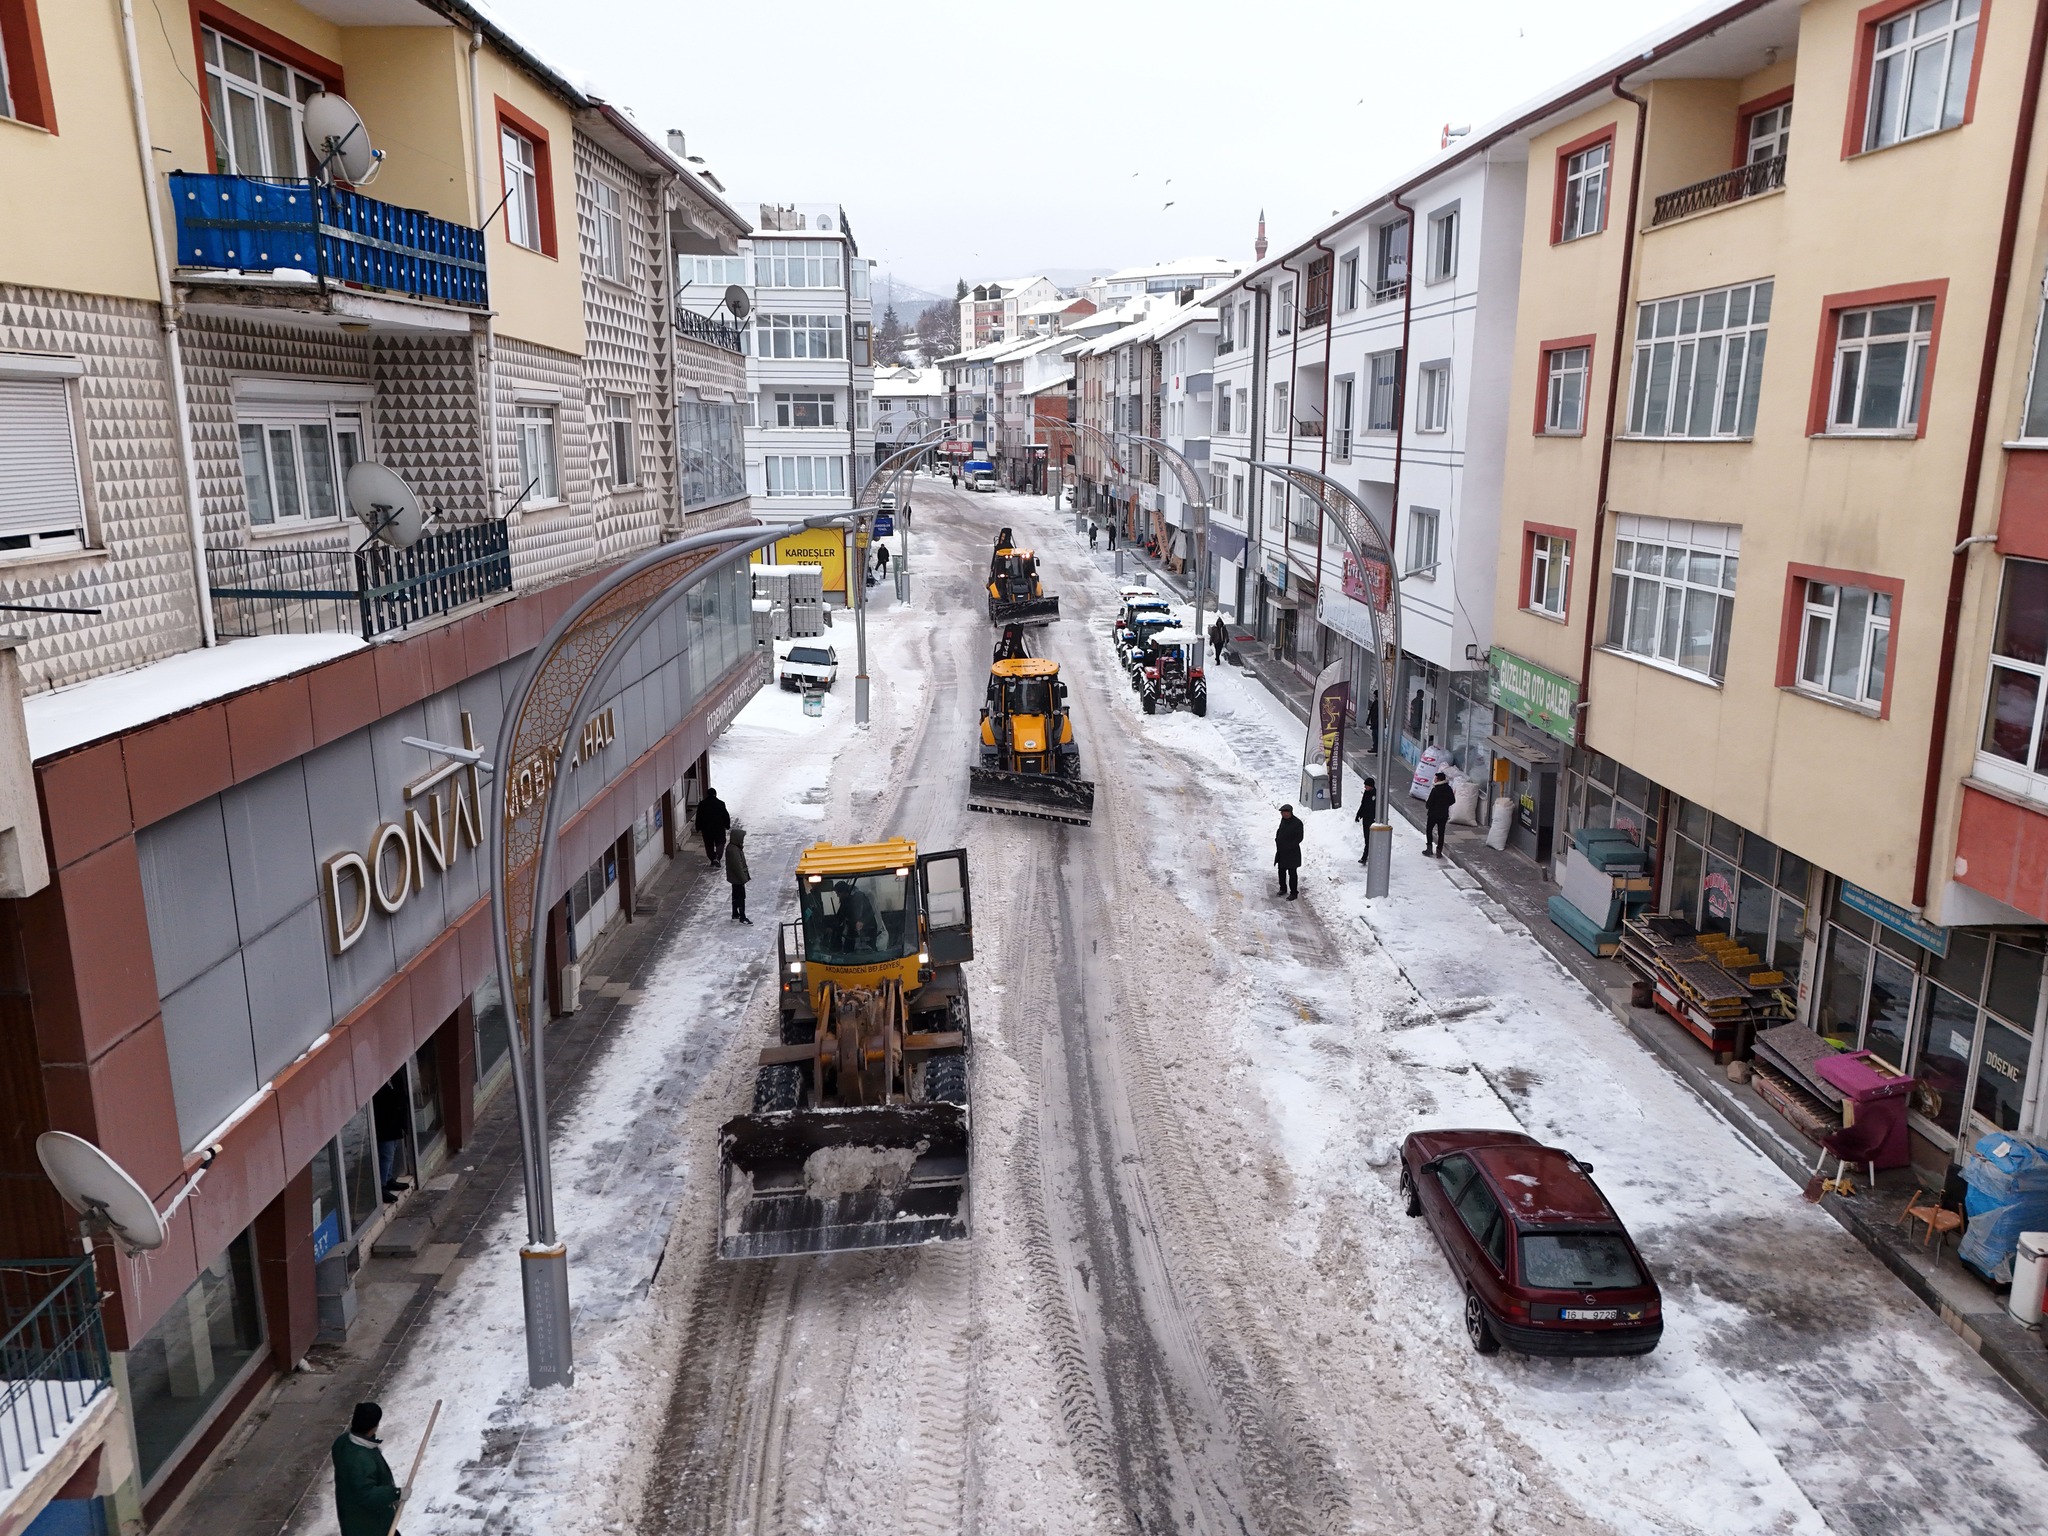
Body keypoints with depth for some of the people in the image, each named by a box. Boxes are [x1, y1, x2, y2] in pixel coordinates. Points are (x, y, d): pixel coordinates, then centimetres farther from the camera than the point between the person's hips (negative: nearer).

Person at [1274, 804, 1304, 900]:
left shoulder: (1297, 823, -18)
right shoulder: (1284, 819, 5)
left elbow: (1299, 838, -18)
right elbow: (1279, 831, 20)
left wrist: (1289, 846, -20)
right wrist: (1277, 840, 5)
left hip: (1292, 853, -8)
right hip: (1281, 851, 8)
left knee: (1292, 873, -1)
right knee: (1281, 871, 18)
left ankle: (1294, 893, 7)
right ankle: (1283, 889, 34)